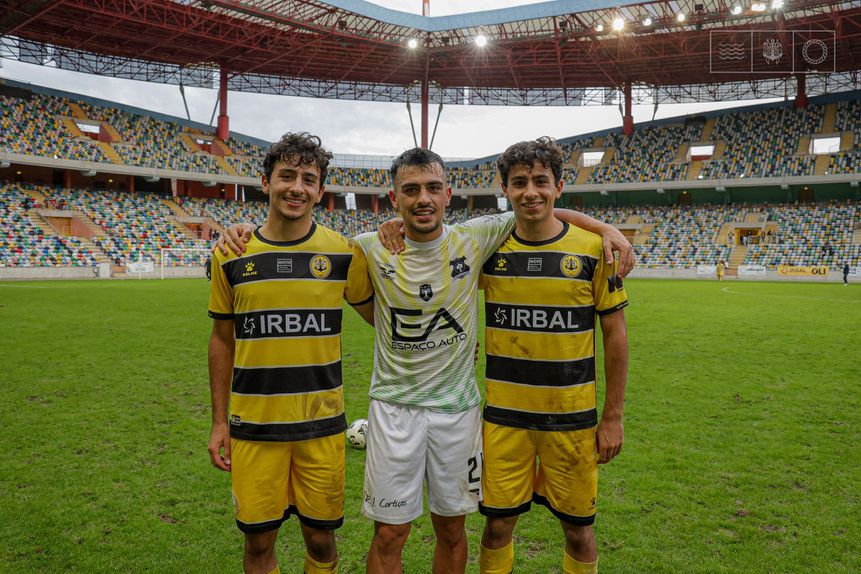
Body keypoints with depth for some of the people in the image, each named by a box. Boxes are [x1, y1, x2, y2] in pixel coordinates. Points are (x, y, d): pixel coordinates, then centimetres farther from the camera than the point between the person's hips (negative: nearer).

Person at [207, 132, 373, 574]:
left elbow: (380, 315, 10)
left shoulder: (343, 253, -3)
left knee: (321, 538, 12)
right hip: (253, 425, 1)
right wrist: (219, 421, 7)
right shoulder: (232, 256, -1)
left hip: (322, 424, 0)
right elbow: (222, 341, 7)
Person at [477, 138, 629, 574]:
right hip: (502, 415, 1)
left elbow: (615, 335, -1)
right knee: (498, 525, 11)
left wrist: (612, 416, -1)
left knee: (578, 529, 13)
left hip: (572, 417, -1)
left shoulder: (592, 250, -6)